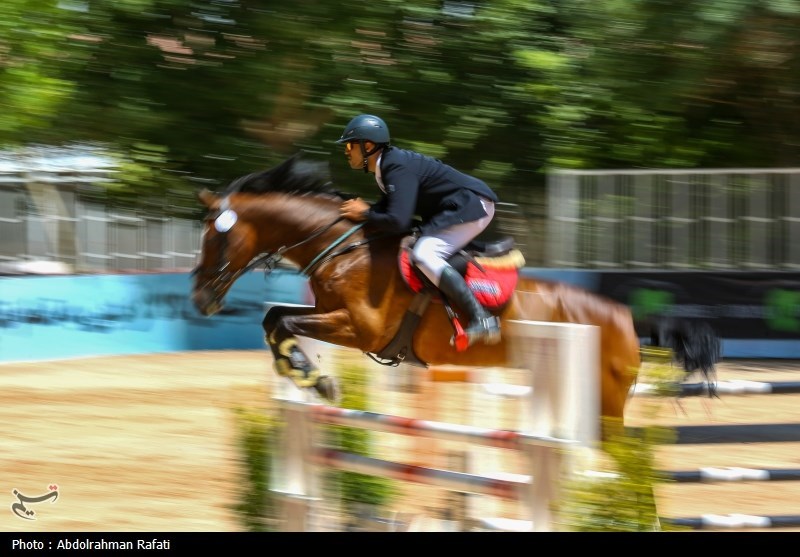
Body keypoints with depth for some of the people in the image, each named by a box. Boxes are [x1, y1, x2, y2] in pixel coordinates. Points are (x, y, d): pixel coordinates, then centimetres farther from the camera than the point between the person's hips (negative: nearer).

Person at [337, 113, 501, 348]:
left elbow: (398, 221, -31)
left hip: (473, 205, -11)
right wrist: (366, 209, 2)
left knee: (424, 254, -24)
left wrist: (366, 214, -15)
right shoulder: (387, 165, 9)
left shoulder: (398, 168, -23)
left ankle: (481, 319, -29)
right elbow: (390, 206, 21)